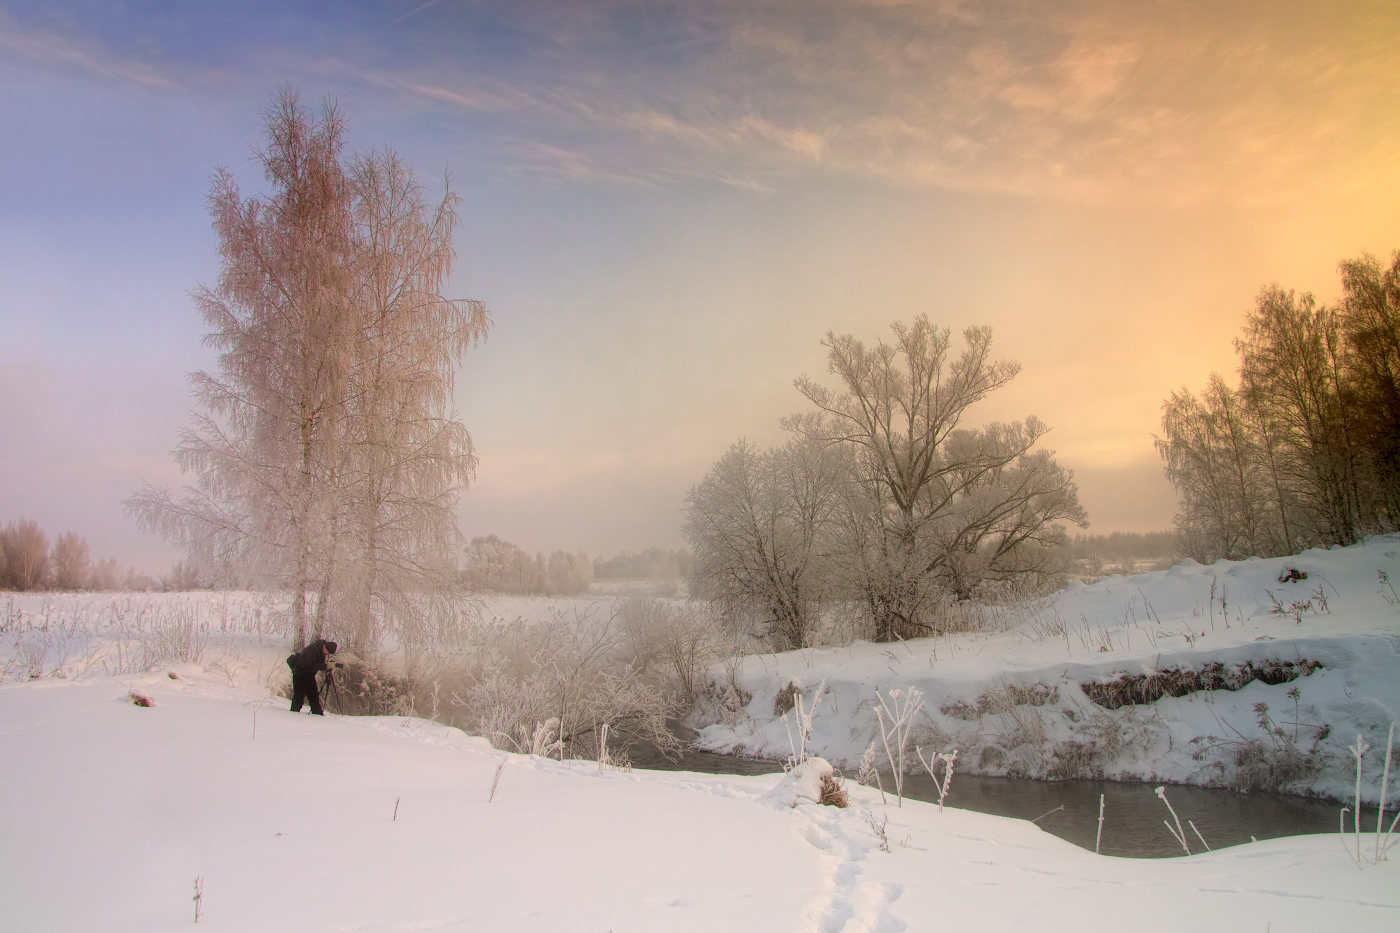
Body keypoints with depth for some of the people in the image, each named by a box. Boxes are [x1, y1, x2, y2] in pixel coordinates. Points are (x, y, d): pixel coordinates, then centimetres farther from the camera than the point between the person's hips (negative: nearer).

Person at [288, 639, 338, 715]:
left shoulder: (322, 651, -1)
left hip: (310, 676, 8)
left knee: (314, 695, 6)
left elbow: (320, 664, 6)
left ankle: (317, 713, 8)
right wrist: (326, 666, -36)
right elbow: (313, 665, -34)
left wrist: (327, 669, -13)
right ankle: (294, 712, 5)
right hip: (300, 674, -8)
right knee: (299, 695, -7)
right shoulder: (313, 648, -27)